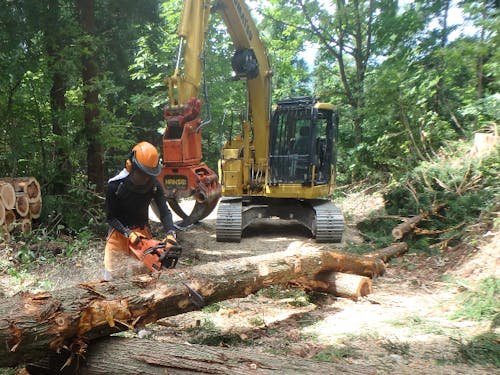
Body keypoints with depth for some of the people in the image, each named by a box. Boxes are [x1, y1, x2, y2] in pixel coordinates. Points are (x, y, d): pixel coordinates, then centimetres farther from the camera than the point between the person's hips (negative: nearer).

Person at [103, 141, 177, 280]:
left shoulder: (154, 185, -14)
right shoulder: (115, 185, -20)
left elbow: (164, 212, -16)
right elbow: (110, 217, -12)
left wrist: (171, 233, -33)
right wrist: (129, 234, -24)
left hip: (142, 232, 2)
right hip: (119, 233, -2)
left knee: (144, 272, 2)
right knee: (114, 275, 2)